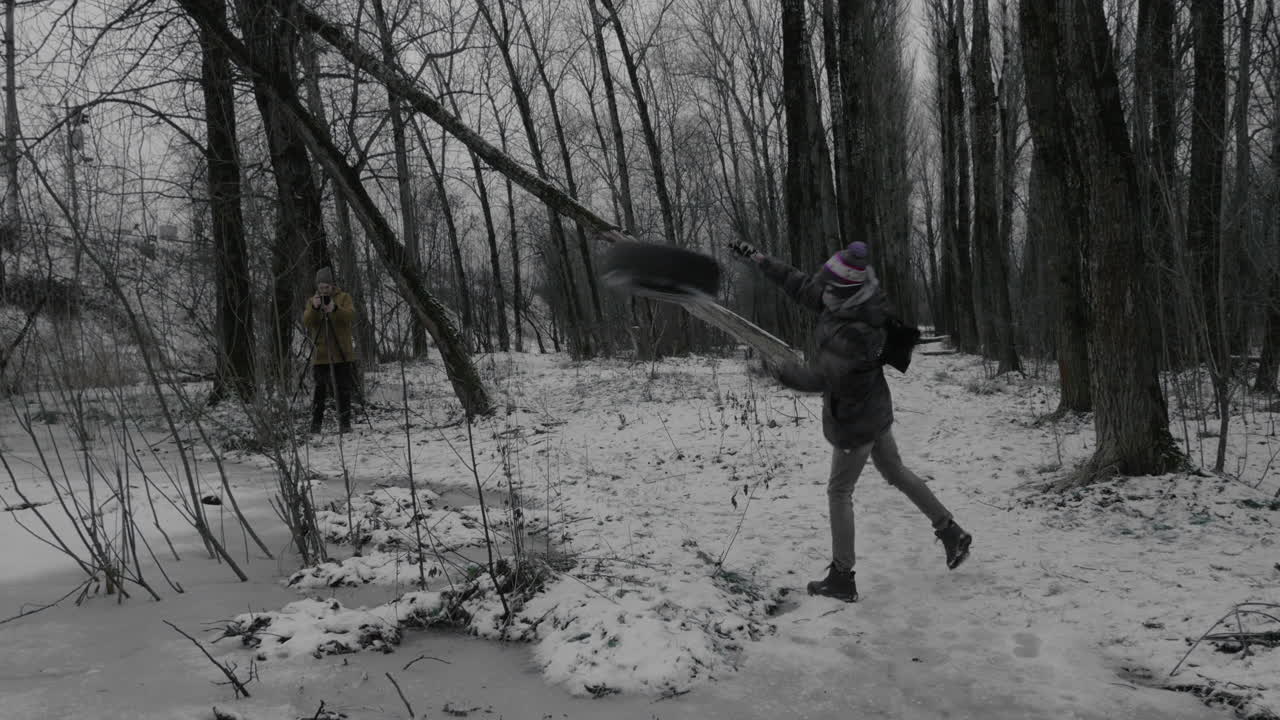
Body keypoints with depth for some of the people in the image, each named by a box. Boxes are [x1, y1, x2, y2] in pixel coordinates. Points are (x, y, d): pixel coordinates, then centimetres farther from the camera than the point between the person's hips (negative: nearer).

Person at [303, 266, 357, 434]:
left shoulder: (344, 297, 3)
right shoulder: (312, 301, 9)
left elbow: (351, 316, -16)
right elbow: (306, 322, -7)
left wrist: (335, 309, -33)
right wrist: (314, 308, -26)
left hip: (342, 354, -1)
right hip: (320, 355, 1)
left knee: (343, 390, 0)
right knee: (320, 391, 2)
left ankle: (345, 423, 7)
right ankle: (315, 425, 10)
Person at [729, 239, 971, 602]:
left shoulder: (854, 334, -35)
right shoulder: (838, 301, -8)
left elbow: (818, 378, -37)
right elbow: (801, 284, 5)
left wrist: (779, 370, -27)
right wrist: (759, 259, 6)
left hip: (854, 422, -9)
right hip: (875, 409, 9)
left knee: (839, 492, 6)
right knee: (895, 471, 24)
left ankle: (842, 578, 18)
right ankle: (952, 533, 34)